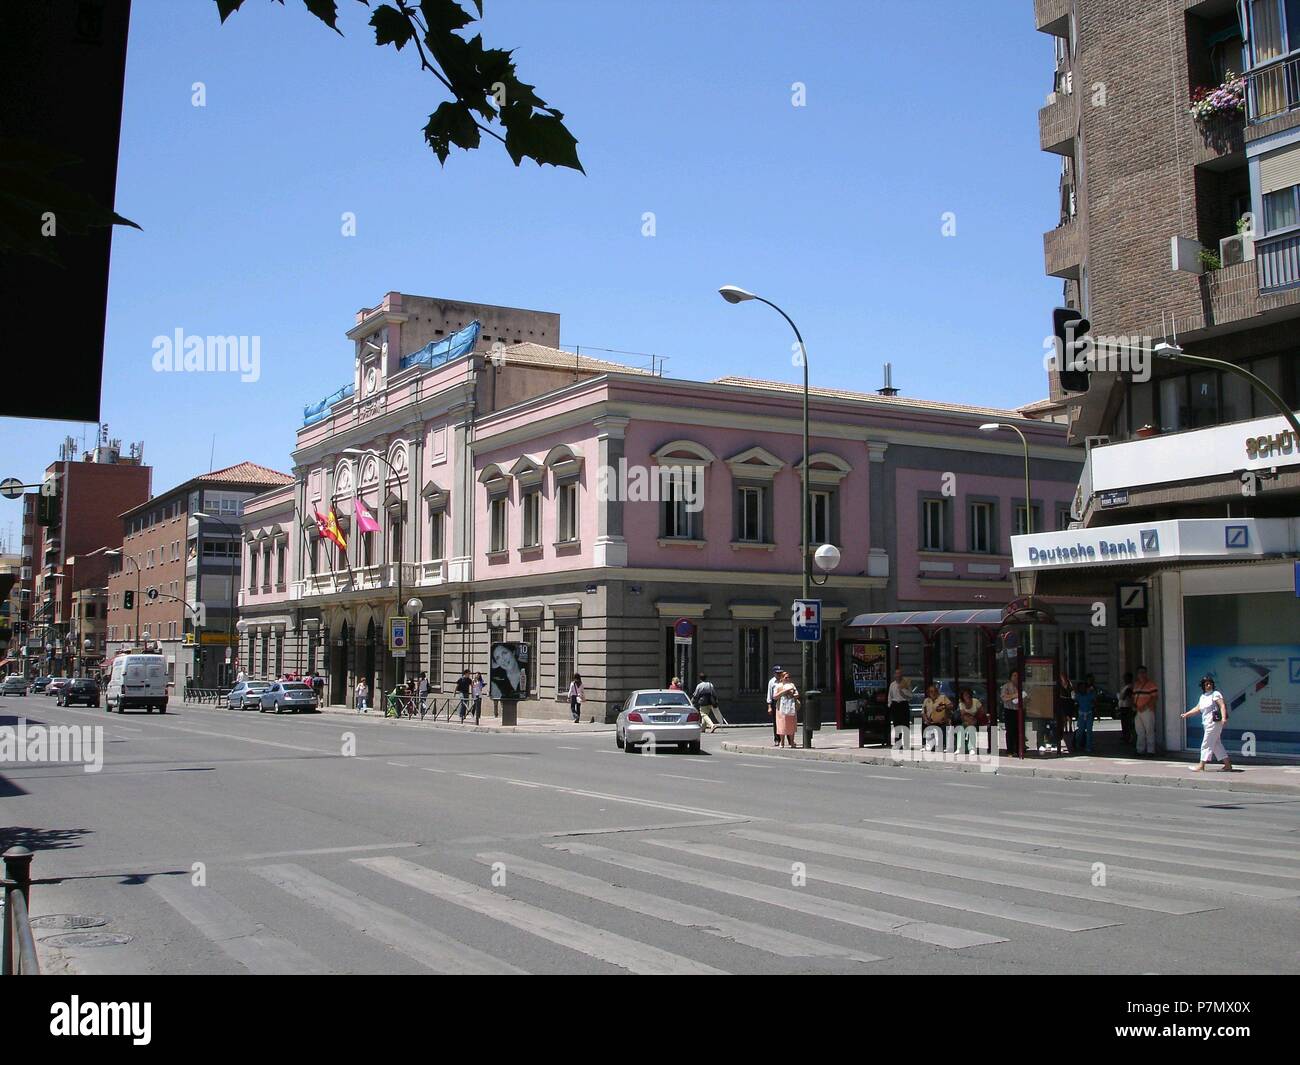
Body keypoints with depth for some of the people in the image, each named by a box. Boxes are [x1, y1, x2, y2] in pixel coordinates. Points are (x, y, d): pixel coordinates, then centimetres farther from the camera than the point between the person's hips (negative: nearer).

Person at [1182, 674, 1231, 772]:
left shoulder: (1215, 694, -8)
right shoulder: (1203, 696, 18)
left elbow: (1222, 706, -18)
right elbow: (1197, 709, 25)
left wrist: (1223, 718, -31)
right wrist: (1187, 714, 17)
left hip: (1214, 722, -9)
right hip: (1208, 723, 9)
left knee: (1207, 744, -5)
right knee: (1216, 745, 10)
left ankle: (1201, 766, -1)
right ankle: (1228, 765, 14)